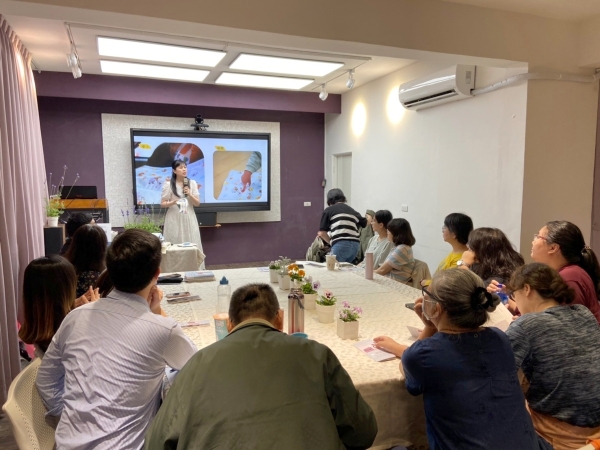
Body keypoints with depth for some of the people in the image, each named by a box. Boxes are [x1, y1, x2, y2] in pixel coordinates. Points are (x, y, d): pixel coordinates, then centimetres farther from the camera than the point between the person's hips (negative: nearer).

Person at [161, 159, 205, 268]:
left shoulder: (192, 183, 5)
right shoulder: (168, 184, -3)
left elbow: (197, 203, 4)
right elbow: (162, 204, -1)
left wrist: (189, 194, -13)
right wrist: (172, 202, -20)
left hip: (189, 219, 2)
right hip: (174, 220, -2)